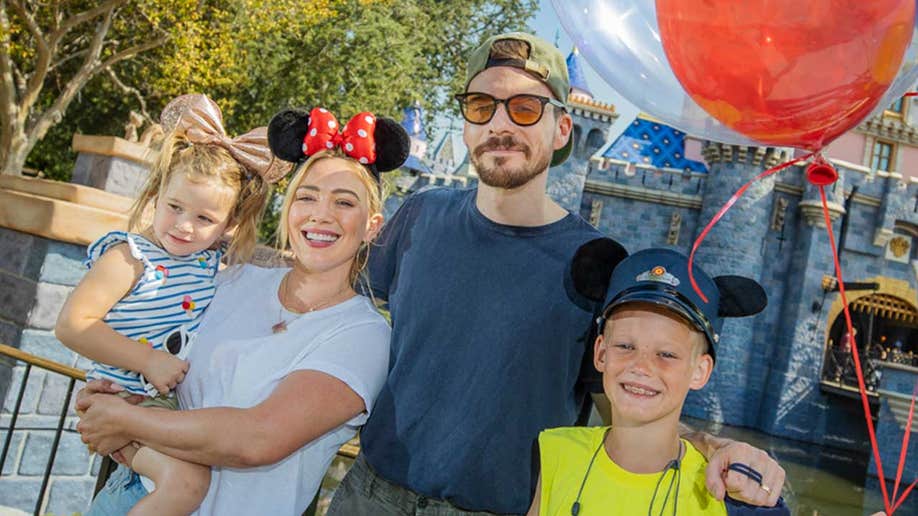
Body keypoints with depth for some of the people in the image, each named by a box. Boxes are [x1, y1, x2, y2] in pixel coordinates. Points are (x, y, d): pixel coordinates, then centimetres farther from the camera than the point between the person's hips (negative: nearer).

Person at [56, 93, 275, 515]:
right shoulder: (129, 257, -11)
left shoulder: (212, 259, 6)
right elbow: (71, 325, -16)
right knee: (187, 478, -27)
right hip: (128, 401, -7)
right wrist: (148, 361, -19)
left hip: (191, 400, 7)